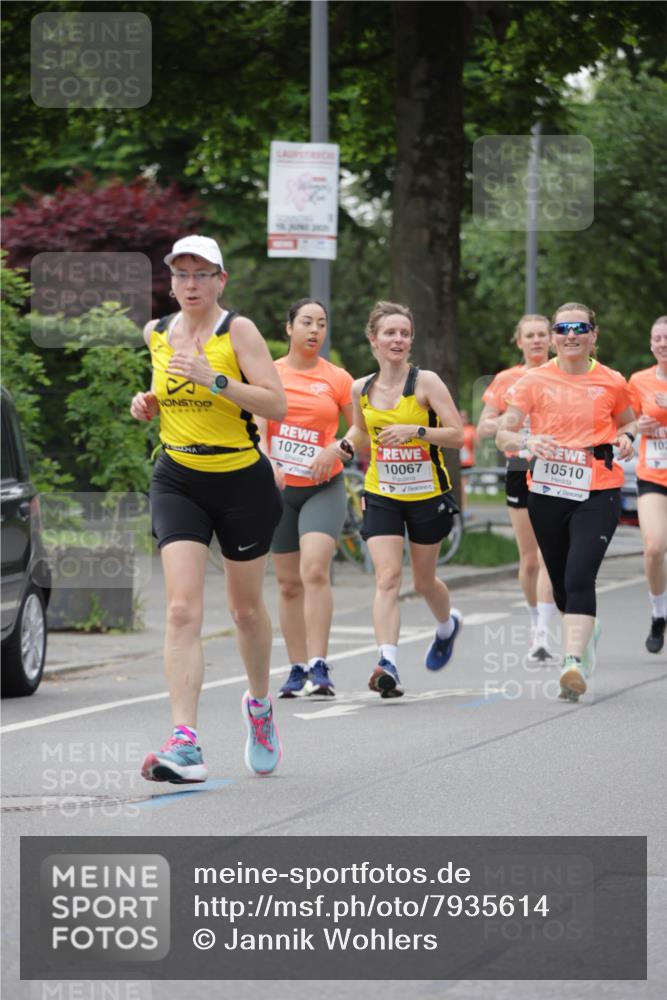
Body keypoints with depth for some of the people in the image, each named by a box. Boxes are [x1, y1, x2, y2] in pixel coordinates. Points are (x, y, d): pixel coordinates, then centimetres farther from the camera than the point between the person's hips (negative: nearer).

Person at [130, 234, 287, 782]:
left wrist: (214, 379, -27)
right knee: (182, 609, -14)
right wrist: (149, 404, 2)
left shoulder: (238, 330, -10)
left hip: (242, 480, -2)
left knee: (247, 608, 13)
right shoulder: (157, 333, 4)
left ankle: (259, 703, 42)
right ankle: (185, 745, -23)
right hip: (178, 481, 2)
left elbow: (277, 404, -18)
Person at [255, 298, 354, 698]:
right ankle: (298, 669, 14)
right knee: (288, 583, 6)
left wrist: (333, 450, -13)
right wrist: (267, 463, -23)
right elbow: (256, 425, -5)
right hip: (279, 489, 2)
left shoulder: (338, 379, 2)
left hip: (324, 488, -2)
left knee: (315, 569, -20)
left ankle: (319, 666, -22)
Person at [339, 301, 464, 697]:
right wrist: (339, 447, -2)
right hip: (381, 496, 2)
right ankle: (388, 664, -26)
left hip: (427, 494, -2)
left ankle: (448, 624, 48)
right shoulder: (361, 389, 1)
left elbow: (457, 434, -14)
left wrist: (415, 431, -27)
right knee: (388, 576, -16)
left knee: (424, 579, 14)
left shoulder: (426, 382, -11)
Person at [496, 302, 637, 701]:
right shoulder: (535, 381, 0)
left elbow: (626, 421, 20)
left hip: (598, 493, -2)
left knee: (580, 577, -20)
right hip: (548, 492, 2)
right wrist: (527, 441, -22)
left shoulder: (612, 383, 1)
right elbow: (503, 434, 0)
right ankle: (588, 630, 45)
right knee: (561, 583, 13)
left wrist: (625, 437, -3)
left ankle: (574, 663, -25)